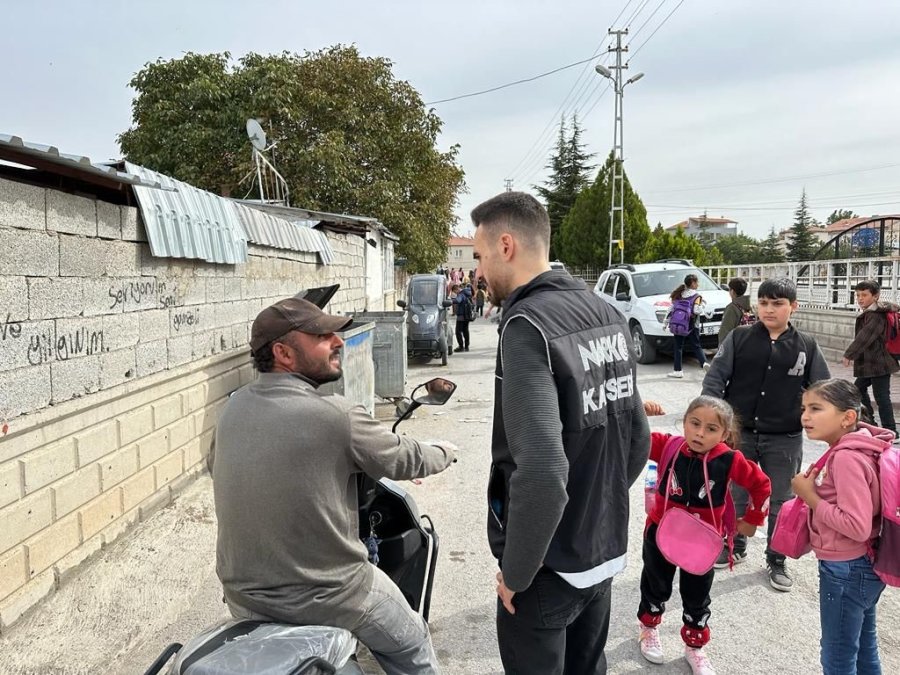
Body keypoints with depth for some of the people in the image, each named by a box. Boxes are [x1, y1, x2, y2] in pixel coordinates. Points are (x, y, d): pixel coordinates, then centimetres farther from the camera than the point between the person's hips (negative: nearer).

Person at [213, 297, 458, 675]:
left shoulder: (234, 407, -4)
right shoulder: (335, 417, -23)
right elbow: (404, 460, -7)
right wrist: (443, 453, 15)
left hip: (243, 596, 6)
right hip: (324, 597, -5)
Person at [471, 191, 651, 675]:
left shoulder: (528, 326, -23)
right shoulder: (607, 315, 1)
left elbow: (541, 473, -32)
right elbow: (638, 440, 8)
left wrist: (515, 572, -18)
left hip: (549, 565, -7)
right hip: (604, 551, 8)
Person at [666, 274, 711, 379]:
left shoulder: (679, 295, 5)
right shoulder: (697, 297, -7)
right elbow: (697, 310, -20)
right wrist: (703, 304, -1)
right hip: (691, 326, -2)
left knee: (678, 347, 9)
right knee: (696, 346, 9)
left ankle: (677, 370, 10)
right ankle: (704, 363, -14)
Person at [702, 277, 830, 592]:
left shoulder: (806, 345, -1)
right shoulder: (739, 337, -5)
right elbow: (715, 377, -5)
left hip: (785, 440, 0)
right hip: (739, 433, 0)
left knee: (781, 503, 12)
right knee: (735, 496, 16)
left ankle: (777, 561, 31)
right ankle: (735, 547, 37)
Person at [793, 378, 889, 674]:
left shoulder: (847, 457, -27)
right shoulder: (852, 448, 2)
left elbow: (857, 526, -30)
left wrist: (810, 497, -21)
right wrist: (816, 488, 0)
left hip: (845, 570, -9)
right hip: (864, 565, 9)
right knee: (864, 650, 24)